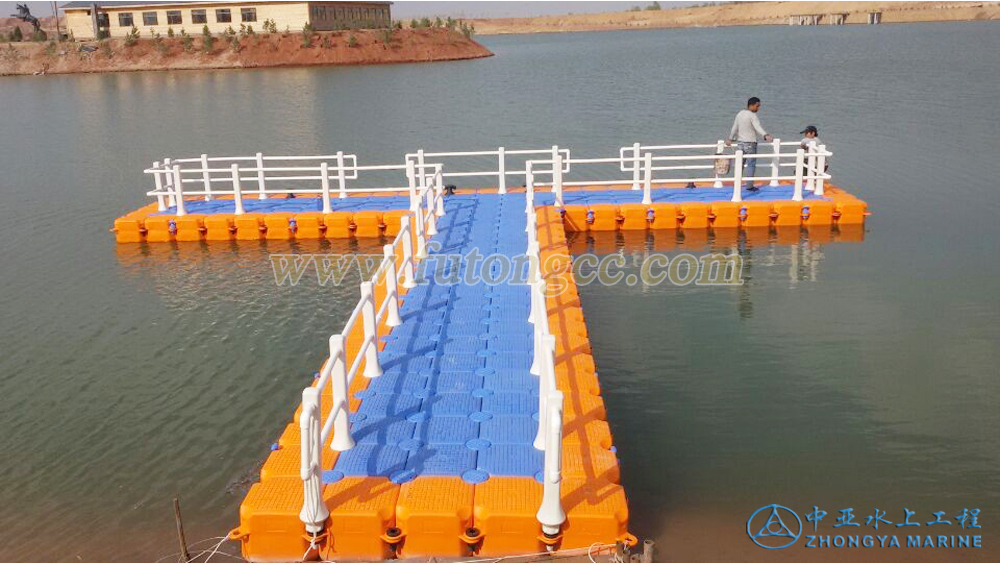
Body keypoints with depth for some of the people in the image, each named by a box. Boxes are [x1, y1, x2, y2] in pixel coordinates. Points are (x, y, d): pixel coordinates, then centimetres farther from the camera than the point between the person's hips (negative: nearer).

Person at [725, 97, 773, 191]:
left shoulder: (740, 113, 11)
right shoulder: (753, 116, -13)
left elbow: (734, 127, 19)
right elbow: (758, 127, -28)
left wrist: (730, 139, 29)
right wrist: (765, 136, -41)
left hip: (740, 142, 7)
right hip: (750, 143, -7)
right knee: (751, 165, -3)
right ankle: (749, 186, -5)